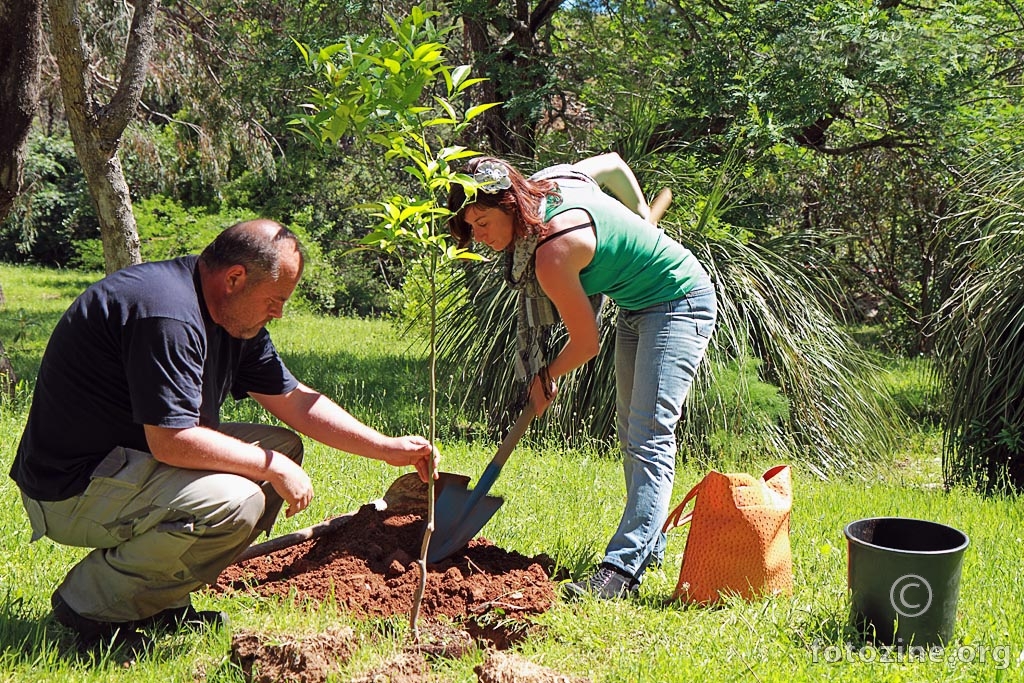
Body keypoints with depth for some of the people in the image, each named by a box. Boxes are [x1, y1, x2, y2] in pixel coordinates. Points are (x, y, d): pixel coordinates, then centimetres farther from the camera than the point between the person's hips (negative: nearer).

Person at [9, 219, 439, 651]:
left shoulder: (233, 318, 6)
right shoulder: (168, 315, -25)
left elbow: (296, 402, 12)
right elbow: (171, 441, -29)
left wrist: (387, 448, 6)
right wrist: (273, 467, -19)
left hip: (131, 460, 10)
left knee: (284, 446, 7)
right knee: (234, 502, -30)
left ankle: (160, 599, 6)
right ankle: (91, 602, -10)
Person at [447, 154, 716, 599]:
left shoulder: (551, 253, -31)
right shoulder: (547, 182, -7)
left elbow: (586, 343, -19)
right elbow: (613, 164, 11)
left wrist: (547, 378, 1)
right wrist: (641, 222, 24)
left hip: (680, 304, -10)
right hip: (637, 308, 10)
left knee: (650, 436, -19)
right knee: (630, 432, 15)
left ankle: (622, 567, -27)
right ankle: (649, 544, 27)